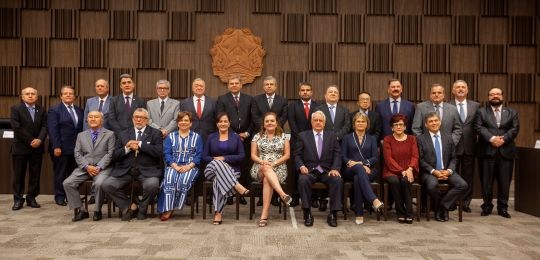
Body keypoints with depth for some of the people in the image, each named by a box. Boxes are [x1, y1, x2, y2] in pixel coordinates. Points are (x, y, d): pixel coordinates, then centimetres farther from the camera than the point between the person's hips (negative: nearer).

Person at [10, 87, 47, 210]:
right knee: (19, 175, 2)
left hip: (37, 148, 3)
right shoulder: (15, 109, -1)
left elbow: (44, 126, 2)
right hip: (20, 147, -3)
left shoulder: (41, 110, 10)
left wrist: (39, 140, -15)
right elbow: (16, 127, -10)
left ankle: (31, 198, 14)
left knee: (35, 174, 5)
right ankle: (18, 199, 10)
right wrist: (30, 141, -14)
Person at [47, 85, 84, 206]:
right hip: (61, 148, -4)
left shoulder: (80, 110, 13)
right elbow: (52, 129, -9)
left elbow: (82, 128, 11)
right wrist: (56, 146, -17)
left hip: (77, 147, 4)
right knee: (60, 173, 5)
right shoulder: (54, 110, -2)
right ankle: (60, 197, 13)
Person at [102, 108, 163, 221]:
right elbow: (115, 156, 9)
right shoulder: (123, 134, 16)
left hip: (147, 170, -3)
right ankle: (130, 206, 3)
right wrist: (127, 148, -9)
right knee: (106, 185, -17)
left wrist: (140, 145, -11)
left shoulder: (155, 133, 7)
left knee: (152, 185, -32)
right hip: (125, 170, 3)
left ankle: (142, 209, -1)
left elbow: (159, 152, -9)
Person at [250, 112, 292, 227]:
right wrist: (263, 162, -13)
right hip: (260, 168, 1)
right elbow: (253, 155, 7)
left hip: (279, 168, -1)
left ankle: (264, 215, -38)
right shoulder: (257, 136, 13)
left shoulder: (283, 136, 11)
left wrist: (275, 162, -11)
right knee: (266, 169, -38)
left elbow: (287, 155, 5)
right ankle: (283, 194, -53)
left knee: (267, 180, -34)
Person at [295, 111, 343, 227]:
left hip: (327, 171, 1)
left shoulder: (332, 136, 16)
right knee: (303, 180, -33)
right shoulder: (303, 136, 12)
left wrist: (335, 169, -10)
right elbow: (297, 155, 7)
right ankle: (307, 214, -21)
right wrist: (301, 166, -14)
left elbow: (337, 155, 8)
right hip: (309, 170, -1)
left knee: (338, 180, -30)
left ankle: (333, 214, -19)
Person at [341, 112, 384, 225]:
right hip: (350, 171, -1)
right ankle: (374, 200, -56)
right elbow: (343, 157, 6)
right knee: (360, 169, -40)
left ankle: (359, 214, -43)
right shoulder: (347, 138, 19)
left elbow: (375, 157, 7)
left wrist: (362, 163, -14)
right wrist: (360, 165, -12)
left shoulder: (372, 139, 22)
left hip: (368, 170, 1)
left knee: (358, 178, -37)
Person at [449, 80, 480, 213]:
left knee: (468, 177, 8)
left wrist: (477, 141, -2)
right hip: (453, 146, -2)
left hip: (469, 147, 2)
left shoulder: (476, 106, 8)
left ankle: (466, 203, 18)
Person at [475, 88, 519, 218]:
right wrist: (492, 138, -18)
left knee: (505, 181, 4)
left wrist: (503, 139, -15)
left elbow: (515, 128, 1)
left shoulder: (512, 112, 14)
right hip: (487, 151, -1)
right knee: (486, 181, 3)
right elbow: (479, 127, -5)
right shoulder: (481, 112, 9)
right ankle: (487, 206, 13)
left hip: (506, 151, 1)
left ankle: (503, 208, 14)